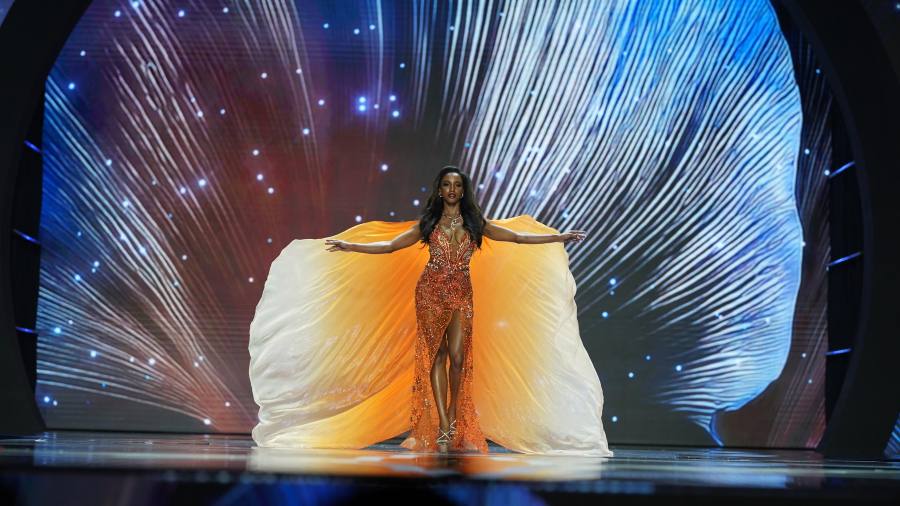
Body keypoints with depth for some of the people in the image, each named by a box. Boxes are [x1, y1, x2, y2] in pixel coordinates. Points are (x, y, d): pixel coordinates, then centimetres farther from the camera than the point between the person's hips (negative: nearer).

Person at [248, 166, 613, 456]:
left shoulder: (476, 224, 5)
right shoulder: (427, 224, 4)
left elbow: (519, 236, 5)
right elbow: (389, 245, 4)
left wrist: (560, 237, 1)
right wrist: (350, 246, -4)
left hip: (462, 295, 1)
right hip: (430, 292, -1)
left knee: (458, 357, -6)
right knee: (435, 354, -1)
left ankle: (452, 420, 7)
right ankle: (441, 426, 1)